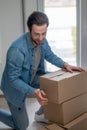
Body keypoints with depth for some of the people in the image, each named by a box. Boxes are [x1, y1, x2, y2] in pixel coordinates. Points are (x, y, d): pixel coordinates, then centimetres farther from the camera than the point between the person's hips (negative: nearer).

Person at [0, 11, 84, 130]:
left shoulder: (41, 40, -15)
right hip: (15, 86, -6)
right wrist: (34, 92, -41)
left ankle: (41, 114, 11)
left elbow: (50, 55, 4)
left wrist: (65, 65, -12)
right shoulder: (17, 49, -38)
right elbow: (13, 79, -30)